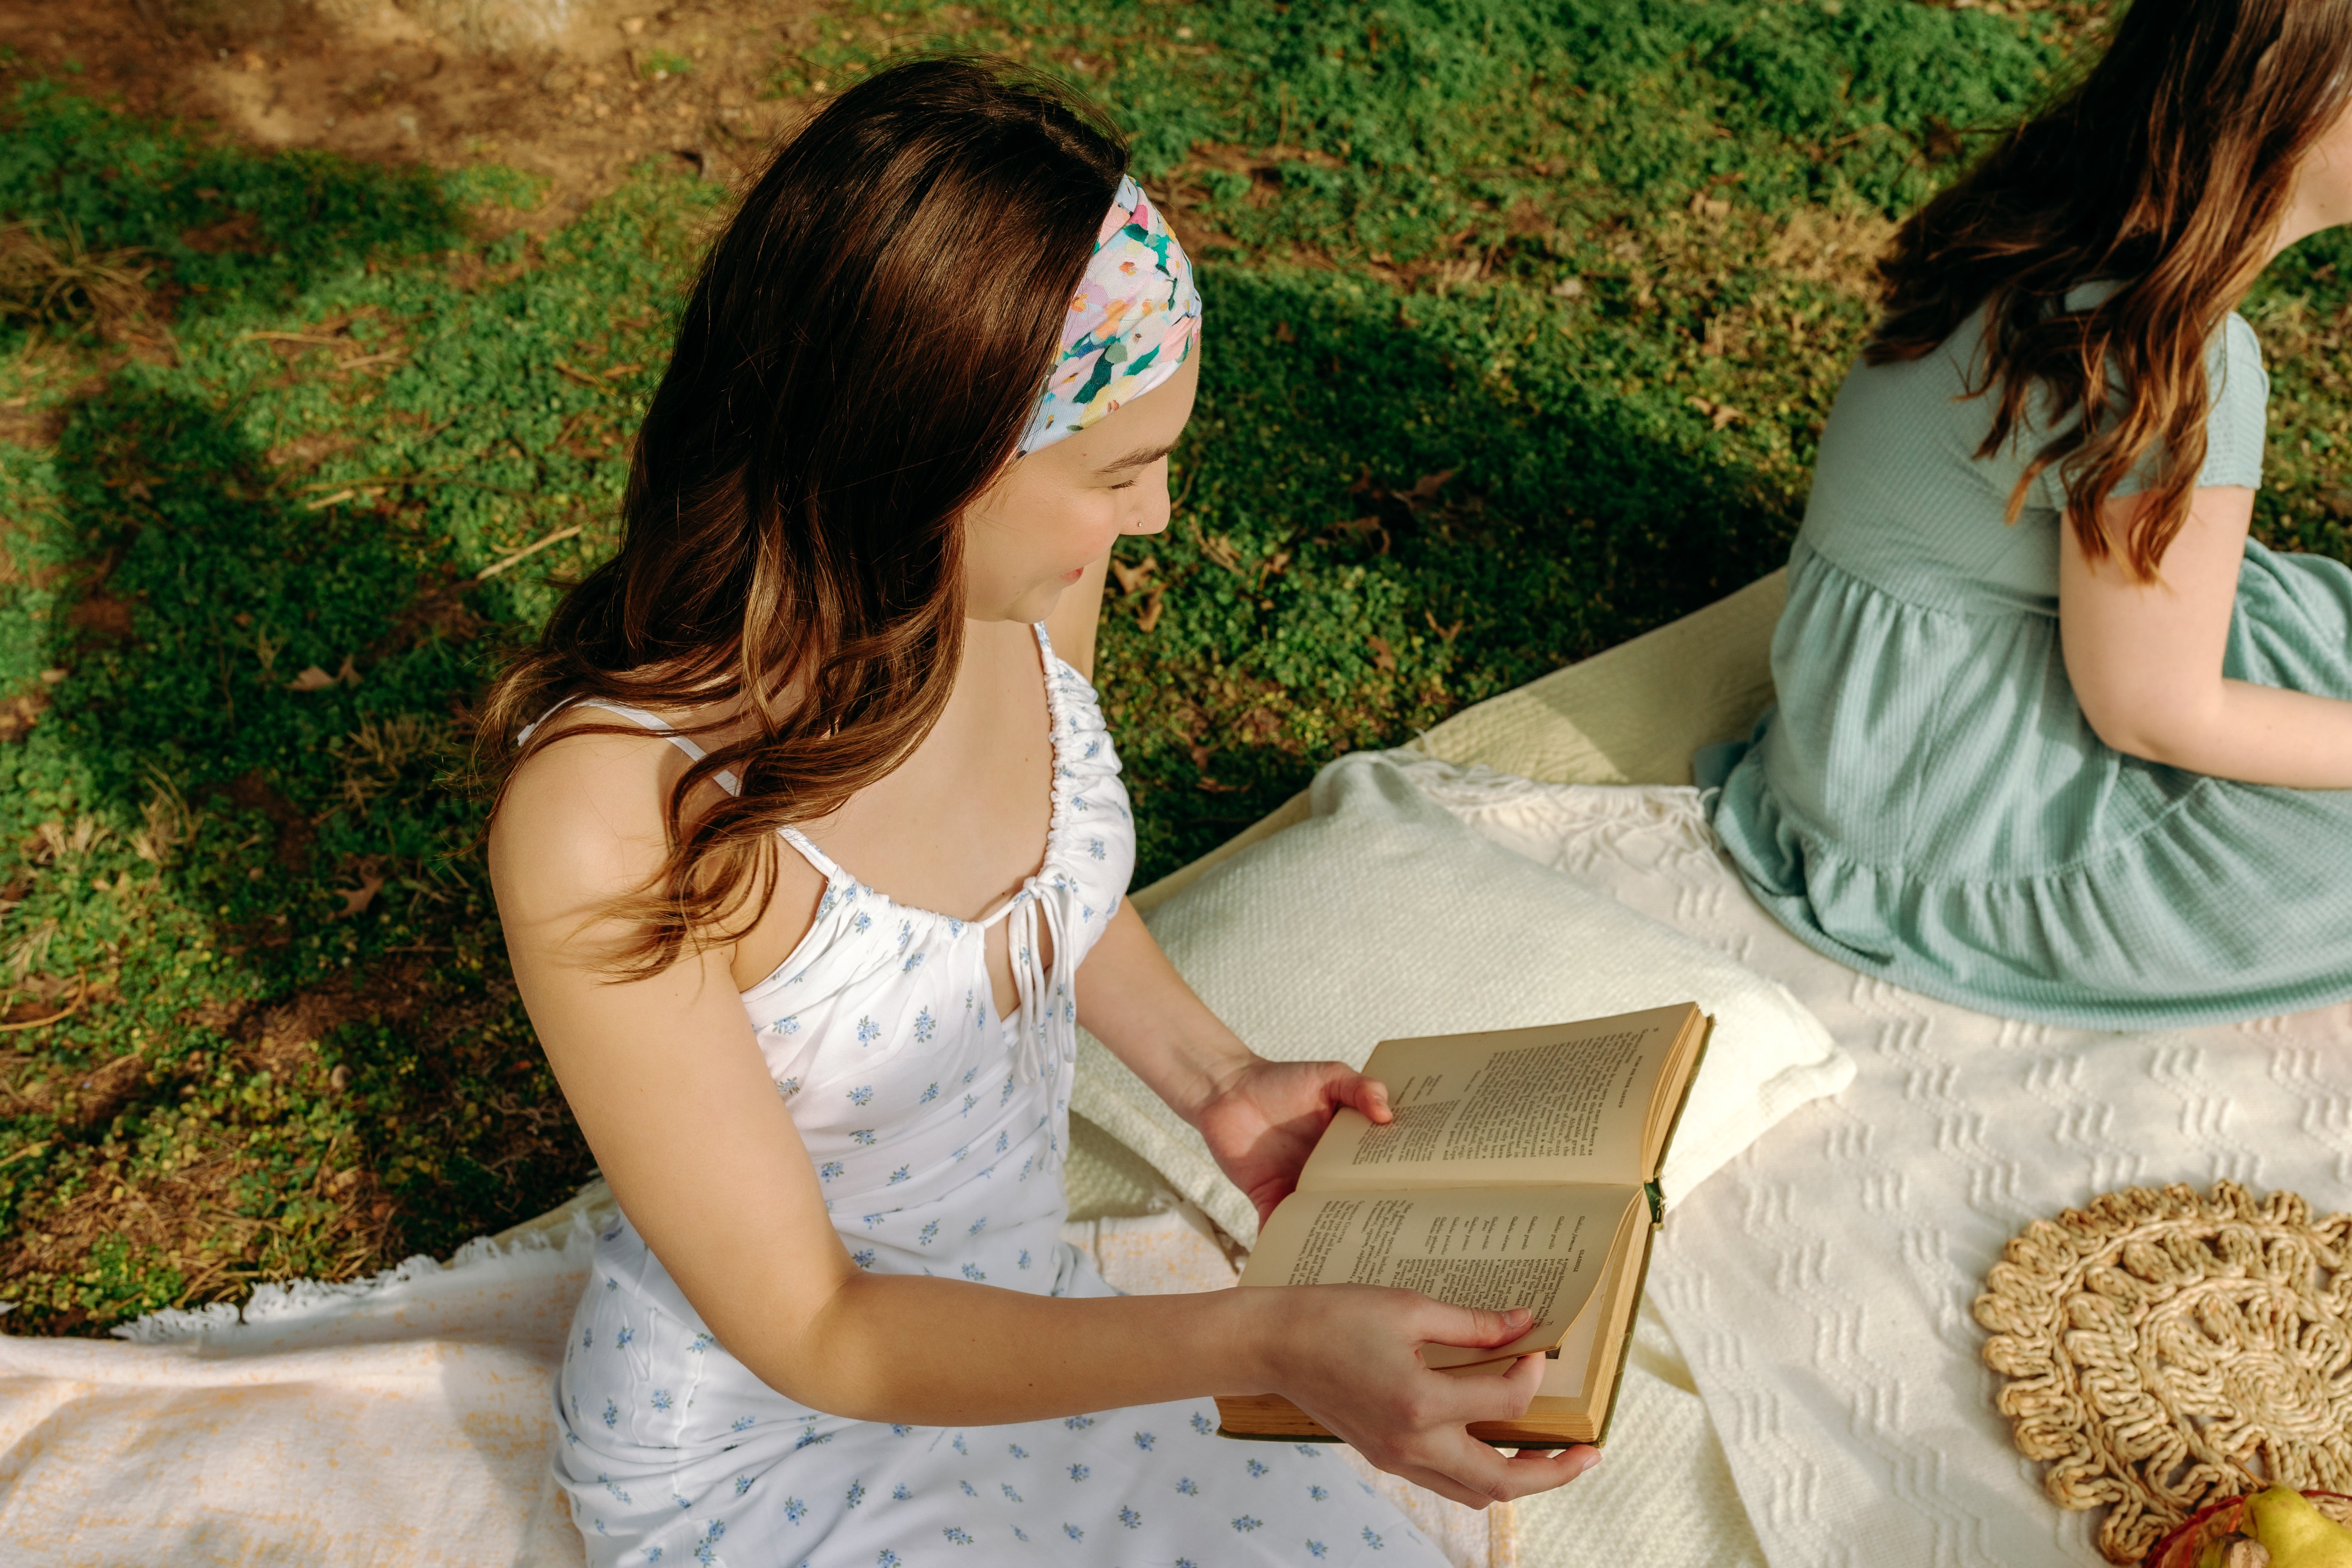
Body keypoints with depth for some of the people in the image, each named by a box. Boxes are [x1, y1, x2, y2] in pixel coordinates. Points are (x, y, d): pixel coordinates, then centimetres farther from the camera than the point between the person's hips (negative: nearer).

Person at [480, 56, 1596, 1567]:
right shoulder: (613, 819, -34)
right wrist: (1266, 1343, -35)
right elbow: (808, 1329, -25)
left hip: (1034, 1320, 6)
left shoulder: (1026, 592, -15)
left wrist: (1215, 1078, -6)